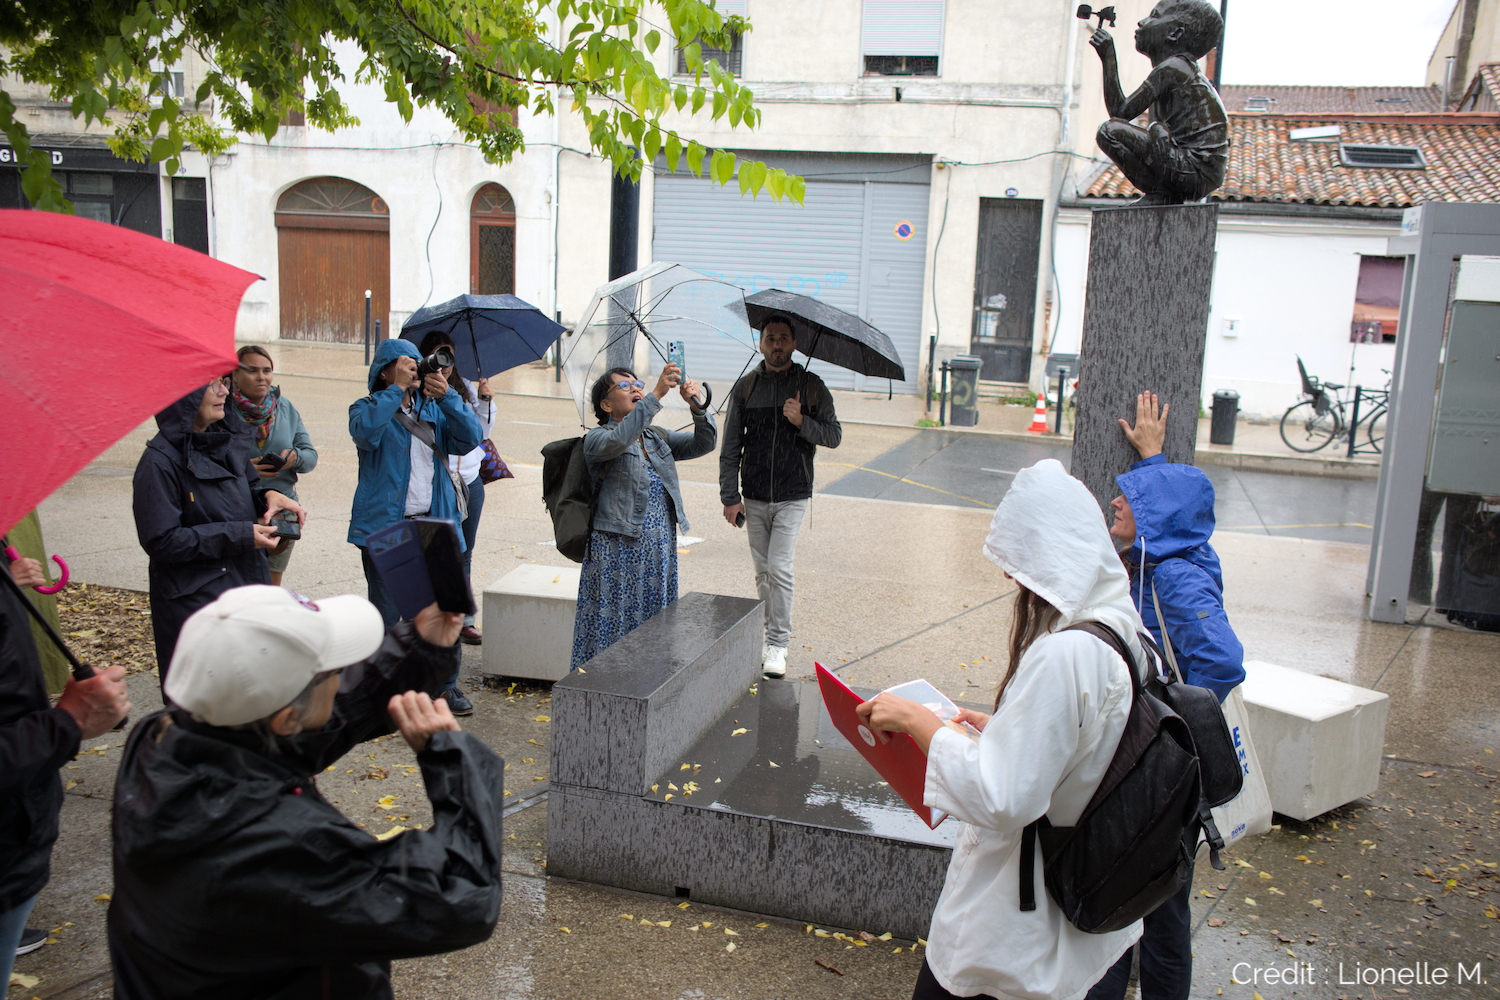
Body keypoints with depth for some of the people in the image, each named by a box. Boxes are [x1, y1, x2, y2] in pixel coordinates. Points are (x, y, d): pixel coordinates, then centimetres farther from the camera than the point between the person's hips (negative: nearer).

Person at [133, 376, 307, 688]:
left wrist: (268, 496, -1)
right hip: (195, 601, -7)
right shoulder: (160, 461, -15)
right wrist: (238, 536, -18)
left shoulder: (230, 439, 7)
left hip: (247, 584, 7)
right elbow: (161, 542, -17)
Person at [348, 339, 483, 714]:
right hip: (385, 525, -3)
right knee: (387, 613, 3)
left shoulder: (434, 409, 13)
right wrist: (397, 388, -16)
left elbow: (470, 438, -3)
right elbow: (365, 430, -21)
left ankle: (445, 684, 18)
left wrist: (447, 395, -13)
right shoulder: (367, 408, 4)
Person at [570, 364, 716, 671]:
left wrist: (696, 406, -13)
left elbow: (704, 444, 6)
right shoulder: (597, 439, -3)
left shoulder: (657, 439, 16)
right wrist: (656, 395, -32)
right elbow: (618, 440, -27)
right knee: (614, 625, -2)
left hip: (661, 552, 6)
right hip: (618, 551, -6)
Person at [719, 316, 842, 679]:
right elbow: (730, 447, 4)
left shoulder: (811, 386, 0)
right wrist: (730, 496, -1)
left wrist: (802, 422, -18)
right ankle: (770, 633, 23)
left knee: (779, 568, -10)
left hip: (792, 497, -2)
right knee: (763, 571, 9)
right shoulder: (745, 387, 4)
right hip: (753, 497, 3)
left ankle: (778, 644, -1)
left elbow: (834, 435, 1)